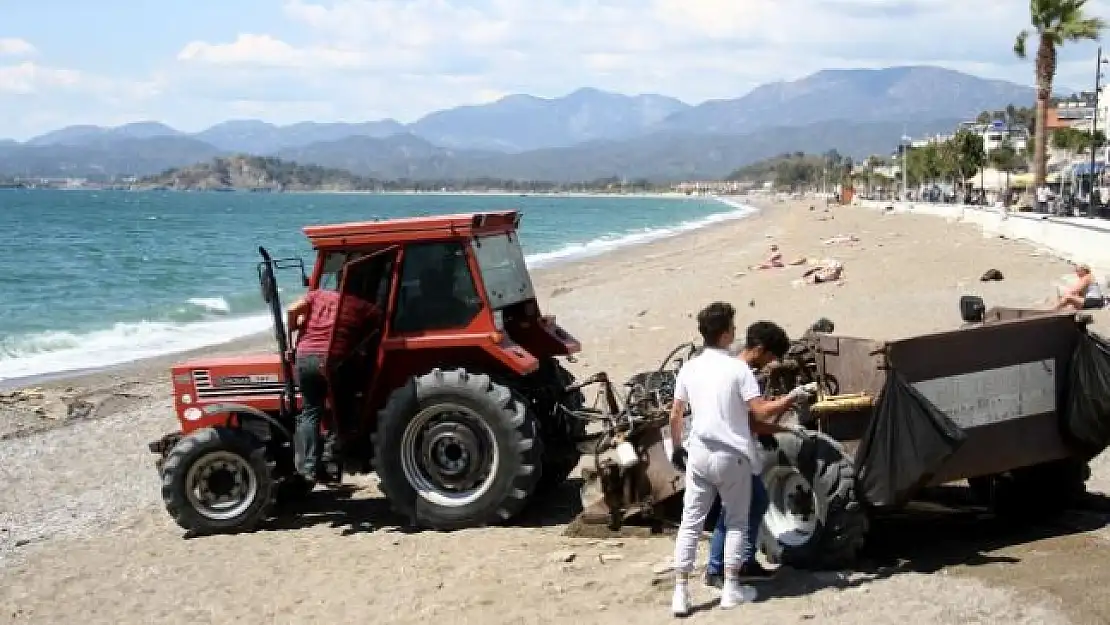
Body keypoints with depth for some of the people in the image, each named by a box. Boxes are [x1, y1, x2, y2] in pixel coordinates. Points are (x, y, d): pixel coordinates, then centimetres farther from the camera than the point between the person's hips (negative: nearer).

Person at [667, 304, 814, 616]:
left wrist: (677, 448, 20)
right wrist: (793, 397, -1)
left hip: (699, 455, 3)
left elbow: (675, 416, 7)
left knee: (690, 523, 7)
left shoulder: (689, 368, 3)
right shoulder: (738, 368, -10)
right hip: (732, 457, -3)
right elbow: (762, 411, -15)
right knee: (736, 522, 13)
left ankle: (681, 593, 3)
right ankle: (731, 589, 15)